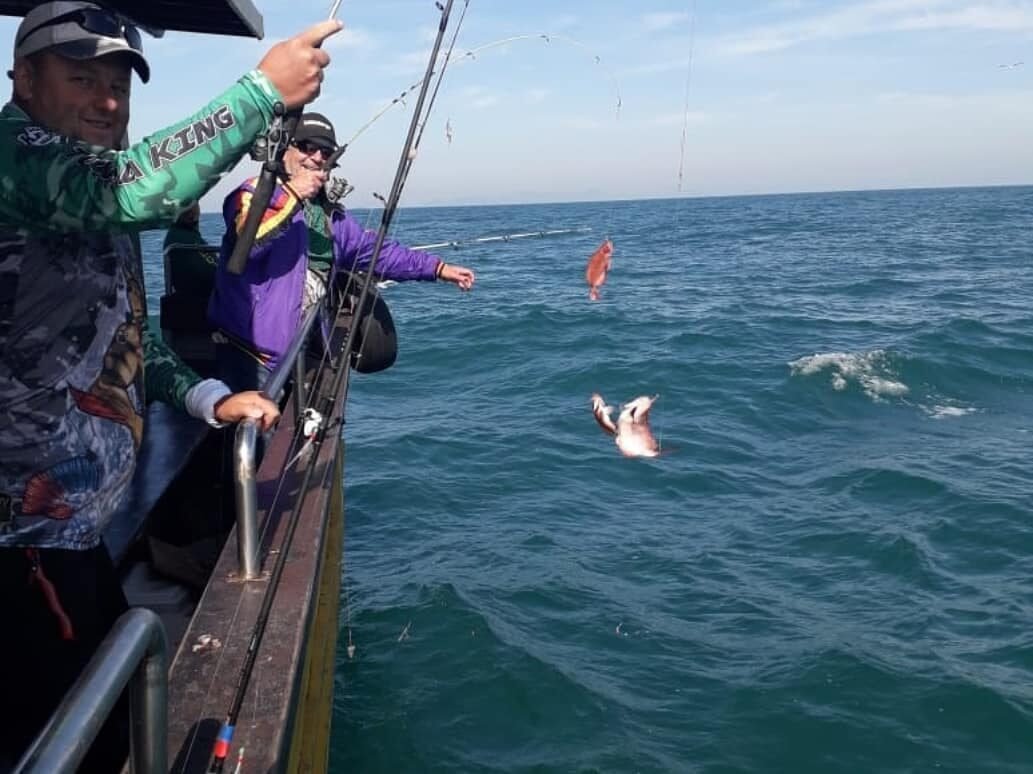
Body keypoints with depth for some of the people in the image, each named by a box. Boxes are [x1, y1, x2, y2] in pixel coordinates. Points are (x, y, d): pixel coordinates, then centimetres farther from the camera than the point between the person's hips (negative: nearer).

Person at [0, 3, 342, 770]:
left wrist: (212, 398, 10)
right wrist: (264, 88, -27)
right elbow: (132, 187, -31)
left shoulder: (96, 218, 18)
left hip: (68, 527, 10)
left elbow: (129, 342, 24)